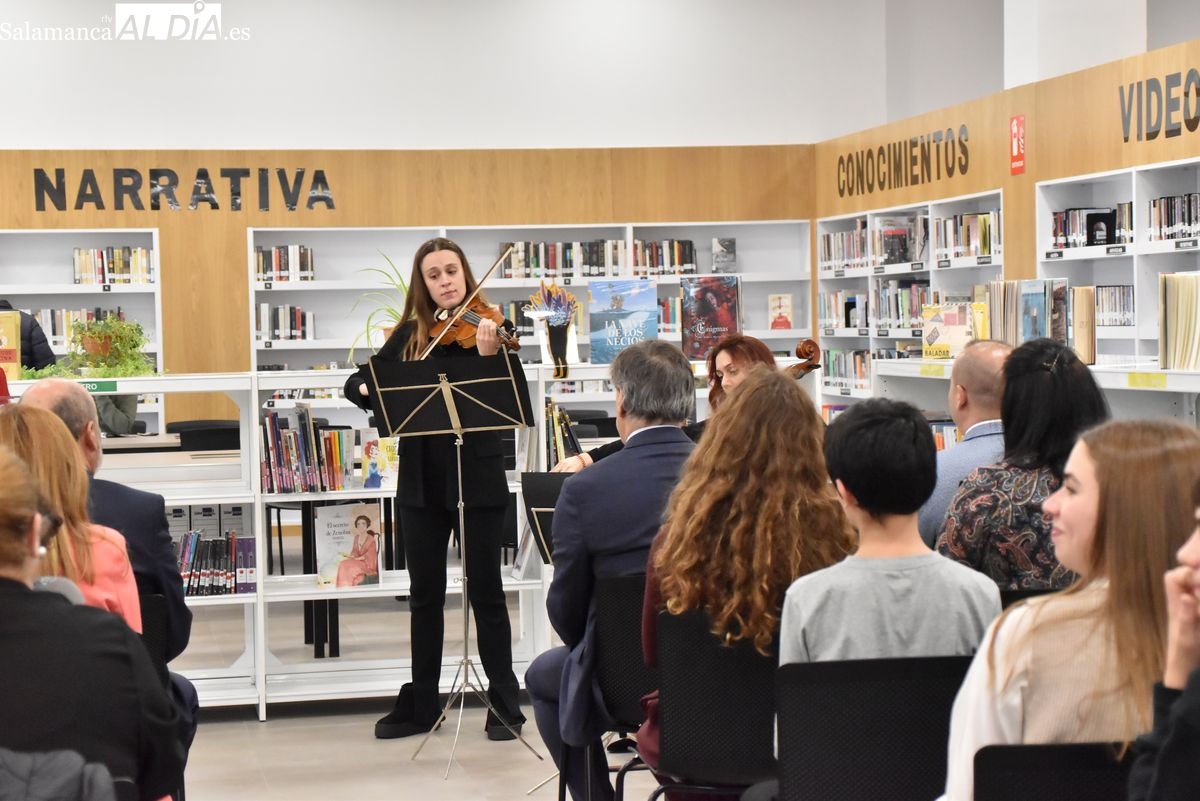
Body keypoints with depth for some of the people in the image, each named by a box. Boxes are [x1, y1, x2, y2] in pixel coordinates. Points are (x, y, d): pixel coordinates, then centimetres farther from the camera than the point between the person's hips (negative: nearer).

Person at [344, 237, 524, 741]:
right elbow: (358, 382, 7)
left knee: (485, 590, 1)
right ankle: (420, 704, 20)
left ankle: (505, 704, 10)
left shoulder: (487, 328, -4)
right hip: (421, 479, 4)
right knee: (424, 593, 11)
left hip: (476, 476, -4)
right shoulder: (410, 334, 7)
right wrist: (369, 388, -15)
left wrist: (487, 356, -30)